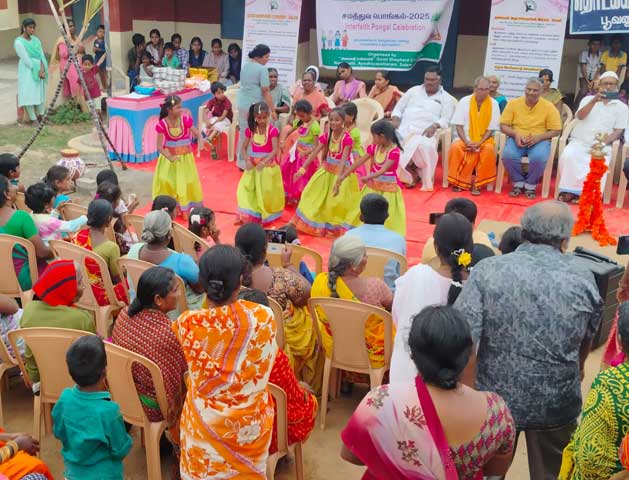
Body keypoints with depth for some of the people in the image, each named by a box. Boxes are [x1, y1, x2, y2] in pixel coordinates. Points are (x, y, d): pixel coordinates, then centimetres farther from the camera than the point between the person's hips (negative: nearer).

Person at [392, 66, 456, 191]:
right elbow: (399, 108, 22)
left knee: (425, 146, -39)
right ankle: (413, 174, -14)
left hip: (426, 132, -3)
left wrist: (434, 126, -19)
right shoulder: (414, 90, 23)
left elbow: (445, 119, 2)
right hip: (405, 128, 3)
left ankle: (426, 182, -18)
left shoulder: (446, 98, 15)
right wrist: (395, 119, 0)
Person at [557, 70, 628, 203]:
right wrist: (594, 100, -21)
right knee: (568, 155, -32)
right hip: (579, 142, 1)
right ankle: (570, 190, -26)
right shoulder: (588, 99, 14)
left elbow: (618, 131, 4)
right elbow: (580, 116, -6)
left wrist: (604, 142, -14)